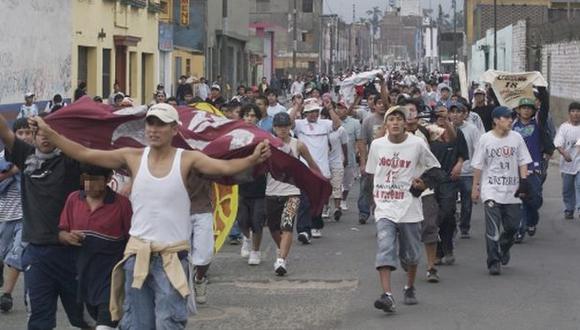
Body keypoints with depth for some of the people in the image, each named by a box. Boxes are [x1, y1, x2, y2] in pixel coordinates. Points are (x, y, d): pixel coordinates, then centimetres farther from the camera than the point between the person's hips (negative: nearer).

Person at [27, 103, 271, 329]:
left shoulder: (186, 159, -6)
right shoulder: (133, 157, 1)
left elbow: (225, 167, -19)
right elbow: (84, 154, 0)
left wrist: (253, 159, -38)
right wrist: (48, 133, -6)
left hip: (171, 257, -3)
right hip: (137, 255, 3)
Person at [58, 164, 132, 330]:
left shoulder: (121, 203, -9)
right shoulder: (74, 199, 4)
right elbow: (61, 232, 11)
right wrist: (67, 237, -12)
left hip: (111, 277, -5)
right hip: (84, 272, 6)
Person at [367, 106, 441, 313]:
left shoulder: (417, 144, -5)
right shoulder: (377, 145, 2)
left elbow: (434, 168, 8)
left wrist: (422, 183, -6)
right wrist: (377, 192, 8)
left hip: (409, 207, 0)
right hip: (384, 206, 0)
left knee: (411, 253, 11)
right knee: (385, 248, -16)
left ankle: (410, 288, 35)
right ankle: (387, 295, -24)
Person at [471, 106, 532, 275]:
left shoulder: (516, 138, 4)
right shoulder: (486, 139, -2)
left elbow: (523, 162, 7)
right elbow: (478, 165, 2)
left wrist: (524, 182, -4)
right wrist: (475, 187, 2)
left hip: (512, 190, 3)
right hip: (491, 190, -3)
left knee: (512, 226, 7)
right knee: (493, 228, -10)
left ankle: (504, 248, 37)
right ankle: (493, 262, -6)